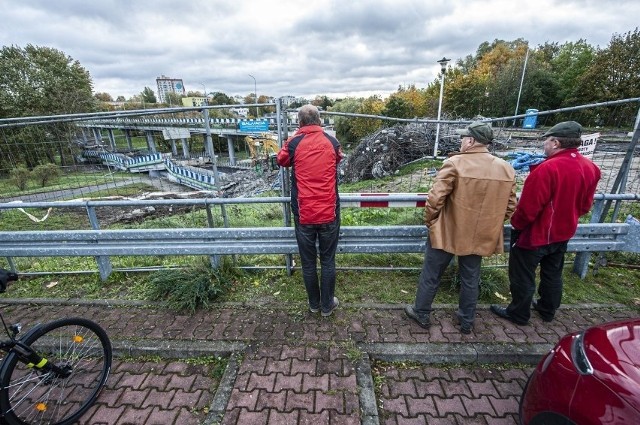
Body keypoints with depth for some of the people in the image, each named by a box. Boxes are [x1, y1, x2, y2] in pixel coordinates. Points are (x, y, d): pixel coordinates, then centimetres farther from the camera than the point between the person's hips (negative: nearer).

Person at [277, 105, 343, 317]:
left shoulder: (293, 144, -4)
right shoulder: (332, 142, 0)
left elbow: (282, 160, 17)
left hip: (304, 215, 0)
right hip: (329, 213, 1)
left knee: (308, 262, 15)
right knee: (328, 261, 14)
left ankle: (314, 304, 32)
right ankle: (327, 305, 28)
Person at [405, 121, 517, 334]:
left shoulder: (455, 163, -17)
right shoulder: (506, 168, 0)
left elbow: (435, 199, -20)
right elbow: (510, 206, 6)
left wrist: (430, 221, -2)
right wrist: (491, 225, 20)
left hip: (447, 232, -5)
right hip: (480, 235, 5)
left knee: (431, 274, 12)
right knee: (471, 279, 20)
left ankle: (421, 313, 28)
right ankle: (467, 321, 35)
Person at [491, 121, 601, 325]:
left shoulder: (548, 168, -28)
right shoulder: (590, 168, -1)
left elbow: (528, 207, -25)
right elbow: (585, 205, 9)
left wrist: (516, 224, -8)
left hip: (536, 234, -8)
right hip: (563, 232, 8)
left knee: (522, 276, 9)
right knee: (553, 274, 24)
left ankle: (518, 314, 24)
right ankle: (547, 310, 41)